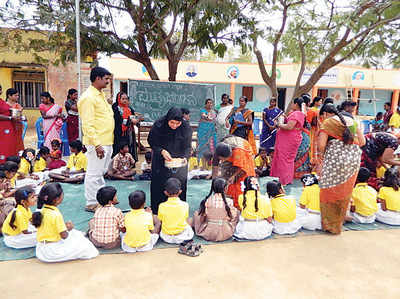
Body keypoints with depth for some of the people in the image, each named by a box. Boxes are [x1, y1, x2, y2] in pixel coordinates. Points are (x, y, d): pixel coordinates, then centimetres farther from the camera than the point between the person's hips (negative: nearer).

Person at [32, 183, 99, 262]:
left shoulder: (42, 211, 0)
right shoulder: (56, 215, -24)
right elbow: (64, 236, -18)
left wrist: (64, 225, 5)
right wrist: (68, 229, 1)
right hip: (52, 251, -9)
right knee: (83, 245, -7)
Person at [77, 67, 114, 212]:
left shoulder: (101, 95, 16)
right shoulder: (88, 97, -15)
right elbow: (87, 124, -20)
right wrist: (97, 145, -23)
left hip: (107, 141, 10)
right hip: (97, 143, -10)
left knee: (101, 172, 19)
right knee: (94, 174, 0)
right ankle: (91, 203, 12)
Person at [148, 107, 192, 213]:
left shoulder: (186, 128, -13)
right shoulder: (158, 126, -16)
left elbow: (188, 147, -4)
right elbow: (152, 142, -5)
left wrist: (185, 158, -23)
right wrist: (162, 151, -21)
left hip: (179, 162, 1)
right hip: (161, 162, 0)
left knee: (180, 184, 0)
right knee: (159, 185, 5)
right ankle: (157, 213, 21)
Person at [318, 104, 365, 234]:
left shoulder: (327, 123, -3)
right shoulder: (351, 121, 14)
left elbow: (321, 145, -13)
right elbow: (362, 142, 12)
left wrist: (324, 154, 7)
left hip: (335, 159, -6)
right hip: (354, 158, 6)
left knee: (330, 191, 8)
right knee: (345, 192, 18)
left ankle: (331, 224, 16)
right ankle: (341, 219, 32)